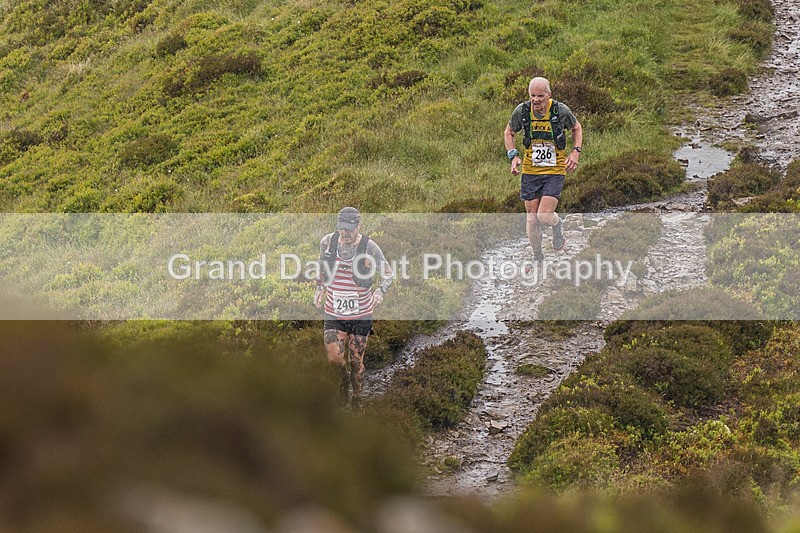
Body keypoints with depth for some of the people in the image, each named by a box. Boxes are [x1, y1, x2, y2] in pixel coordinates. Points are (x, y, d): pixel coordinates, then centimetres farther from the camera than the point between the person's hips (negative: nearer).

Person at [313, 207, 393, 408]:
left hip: (361, 315, -2)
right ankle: (343, 381, 27)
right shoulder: (327, 242, -5)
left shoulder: (369, 247, -13)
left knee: (356, 362, 6)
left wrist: (380, 292, -20)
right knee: (334, 358, -9)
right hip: (333, 313, 2)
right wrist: (320, 288, 7)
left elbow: (388, 273, -1)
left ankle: (357, 404, 27)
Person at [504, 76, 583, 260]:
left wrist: (576, 152, -4)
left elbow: (576, 128, 9)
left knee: (544, 216, -15)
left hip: (555, 171, -2)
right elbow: (509, 133, 11)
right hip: (530, 171, 2)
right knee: (532, 219, 5)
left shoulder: (561, 110, -12)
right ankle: (538, 258, 23)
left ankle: (558, 227, 21)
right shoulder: (522, 111, -8)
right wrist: (513, 156, -3)